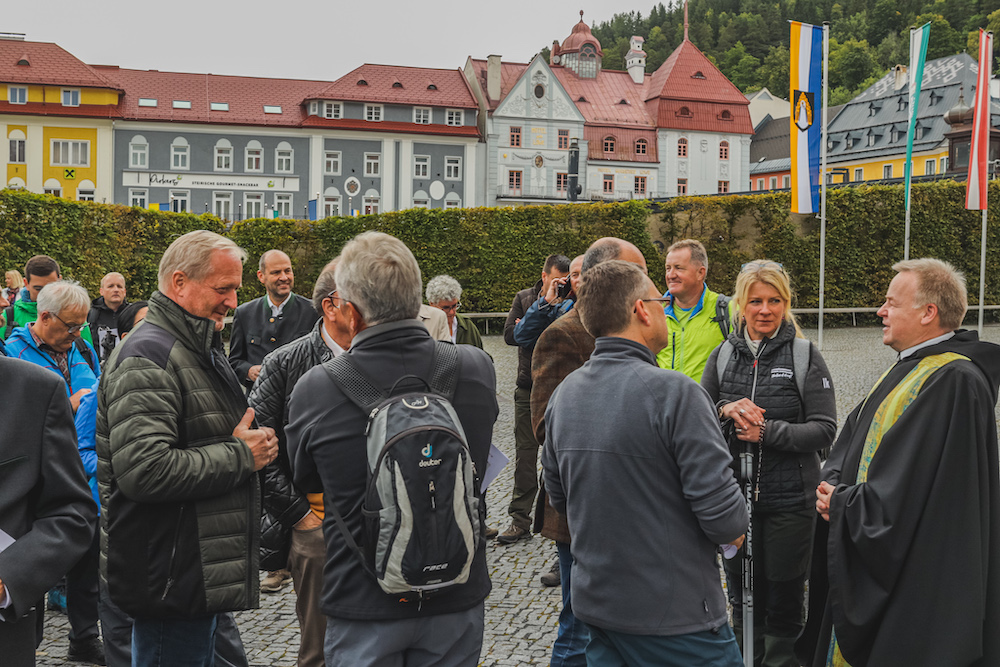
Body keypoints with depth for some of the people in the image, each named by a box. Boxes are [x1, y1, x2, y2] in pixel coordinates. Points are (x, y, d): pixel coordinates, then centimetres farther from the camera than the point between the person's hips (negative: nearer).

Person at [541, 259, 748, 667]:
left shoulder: (563, 394, 2)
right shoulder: (673, 393, -20)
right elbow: (720, 509, -21)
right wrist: (734, 531, 0)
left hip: (594, 603, 7)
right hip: (676, 617, -7)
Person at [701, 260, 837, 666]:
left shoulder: (804, 355, -4)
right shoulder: (723, 356, 5)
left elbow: (824, 430, -9)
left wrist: (767, 431, -19)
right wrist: (725, 412, -13)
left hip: (790, 499, -3)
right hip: (734, 495, 3)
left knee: (785, 603, 8)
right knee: (744, 598, 14)